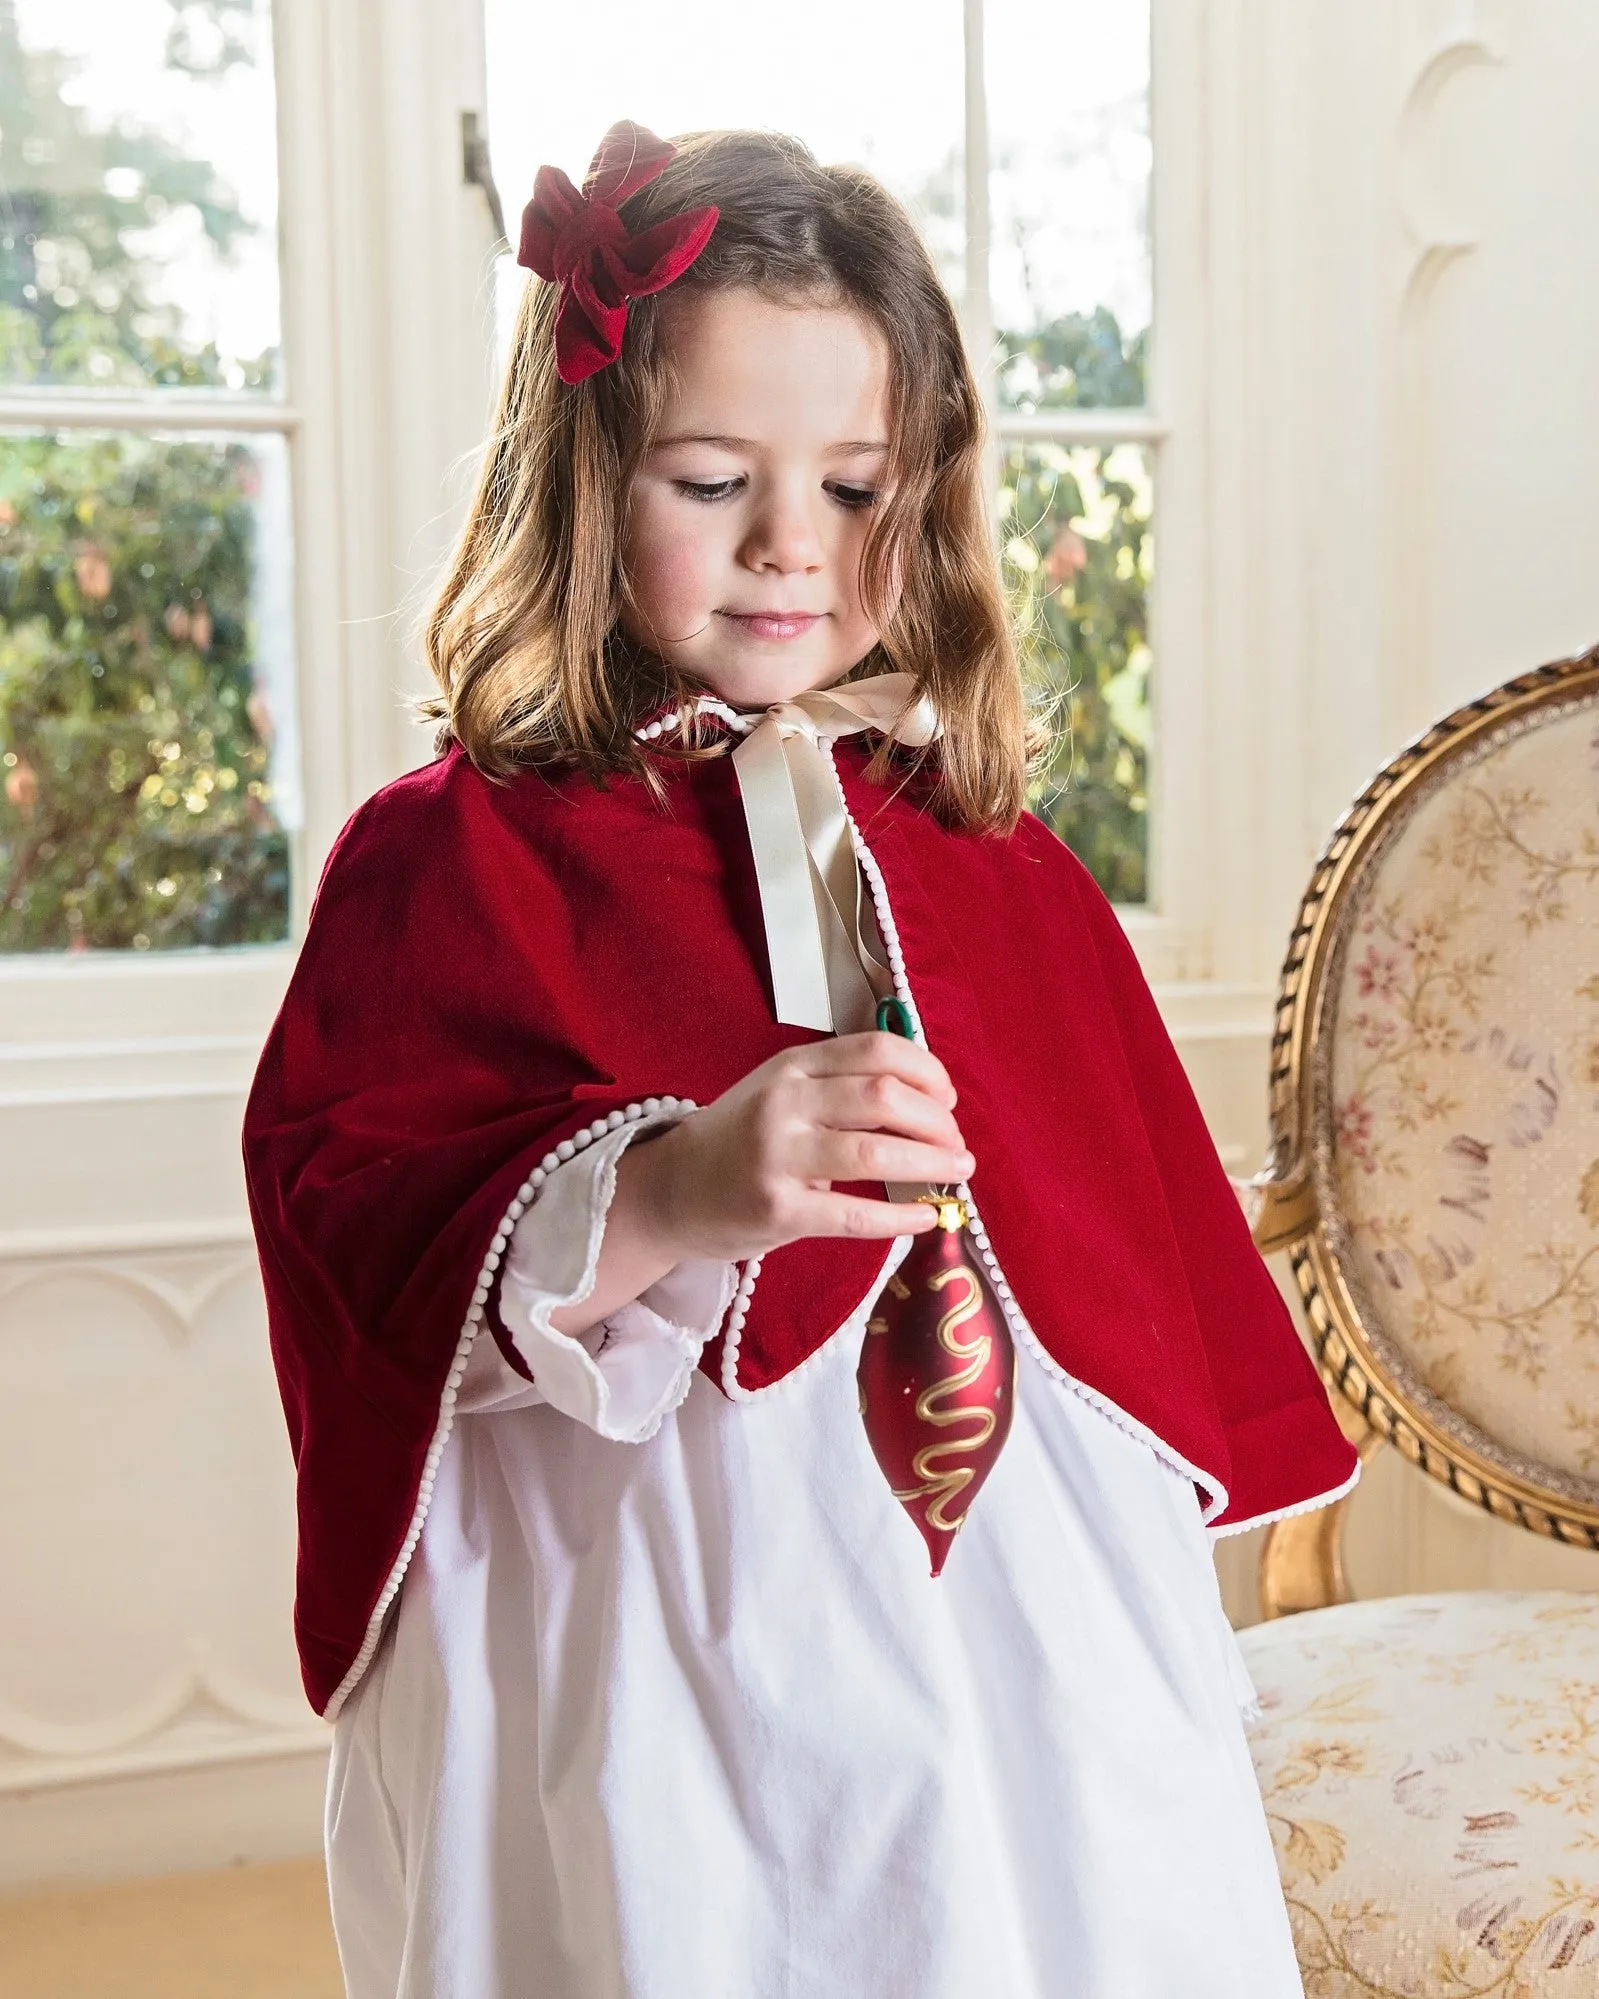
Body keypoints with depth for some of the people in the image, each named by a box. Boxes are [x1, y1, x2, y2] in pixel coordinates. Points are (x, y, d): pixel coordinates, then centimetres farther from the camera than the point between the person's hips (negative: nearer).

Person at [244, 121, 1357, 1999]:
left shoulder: (1001, 870, 10)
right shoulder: (455, 855, -4)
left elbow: (1149, 1255, 17)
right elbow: (348, 1227, -13)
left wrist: (1150, 1552, 16)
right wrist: (659, 1199, -29)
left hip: (1027, 1612, 4)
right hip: (651, 1654, -4)